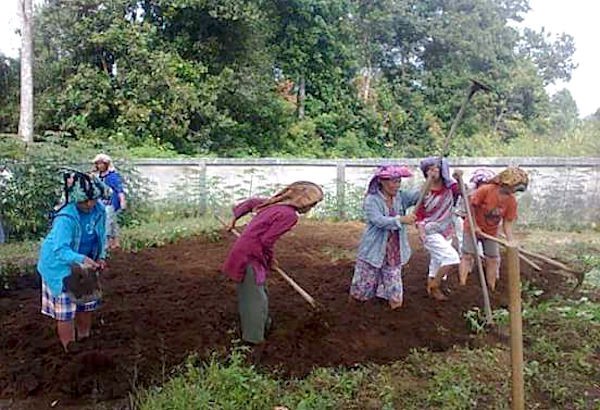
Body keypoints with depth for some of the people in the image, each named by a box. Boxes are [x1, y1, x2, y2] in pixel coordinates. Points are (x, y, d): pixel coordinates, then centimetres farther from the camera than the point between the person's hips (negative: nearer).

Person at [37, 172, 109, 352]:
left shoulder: (99, 210, -13)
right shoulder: (65, 218, -33)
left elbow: (102, 237, 2)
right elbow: (60, 249, -37)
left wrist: (101, 257, -11)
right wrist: (81, 259, -51)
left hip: (83, 266, 6)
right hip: (60, 267, -6)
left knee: (86, 302, 18)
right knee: (65, 309, 2)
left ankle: (83, 337, 39)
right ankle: (69, 348, 18)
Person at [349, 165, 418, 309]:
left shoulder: (401, 197, 3)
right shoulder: (371, 200, -12)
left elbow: (418, 194, -11)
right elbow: (379, 221, -26)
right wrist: (401, 219, -39)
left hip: (394, 253, 4)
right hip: (374, 252, -4)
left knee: (395, 301, 5)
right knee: (362, 291, 12)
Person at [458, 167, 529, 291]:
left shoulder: (512, 201, -11)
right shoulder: (485, 190, -25)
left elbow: (507, 223, -8)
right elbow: (471, 206, -17)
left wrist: (511, 241, -19)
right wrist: (475, 226, -17)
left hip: (491, 232, 5)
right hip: (473, 228, -4)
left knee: (493, 259, 7)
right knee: (468, 255, -5)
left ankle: (491, 290, 18)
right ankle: (462, 286, -1)